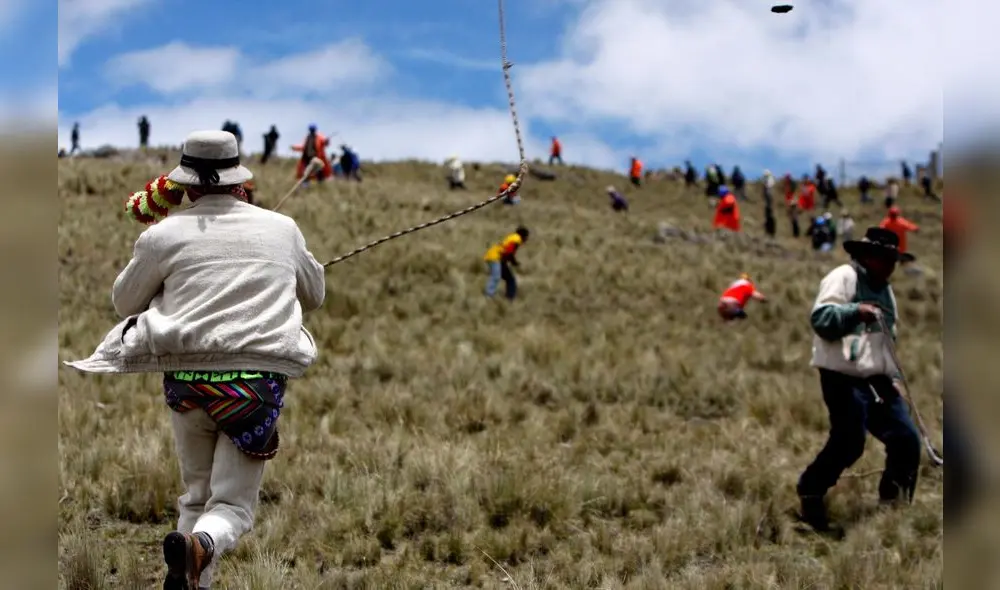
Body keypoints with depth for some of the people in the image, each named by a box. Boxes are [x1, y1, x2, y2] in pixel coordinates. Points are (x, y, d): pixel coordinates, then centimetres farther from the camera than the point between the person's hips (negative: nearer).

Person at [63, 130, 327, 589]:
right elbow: (314, 295, 27)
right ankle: (200, 546, -29)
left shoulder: (166, 235, 3)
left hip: (188, 378, 0)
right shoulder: (282, 229, 10)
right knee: (232, 506, 2)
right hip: (257, 380, 0)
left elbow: (125, 303, 18)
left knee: (195, 496, 20)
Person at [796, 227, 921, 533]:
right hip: (845, 378, -8)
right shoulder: (843, 277, -5)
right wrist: (855, 311, -30)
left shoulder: (885, 290, 22)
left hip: (878, 381, 8)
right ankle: (810, 491, 9)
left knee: (907, 440, 1)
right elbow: (820, 319, -16)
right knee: (849, 443, -12)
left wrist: (893, 376, 19)